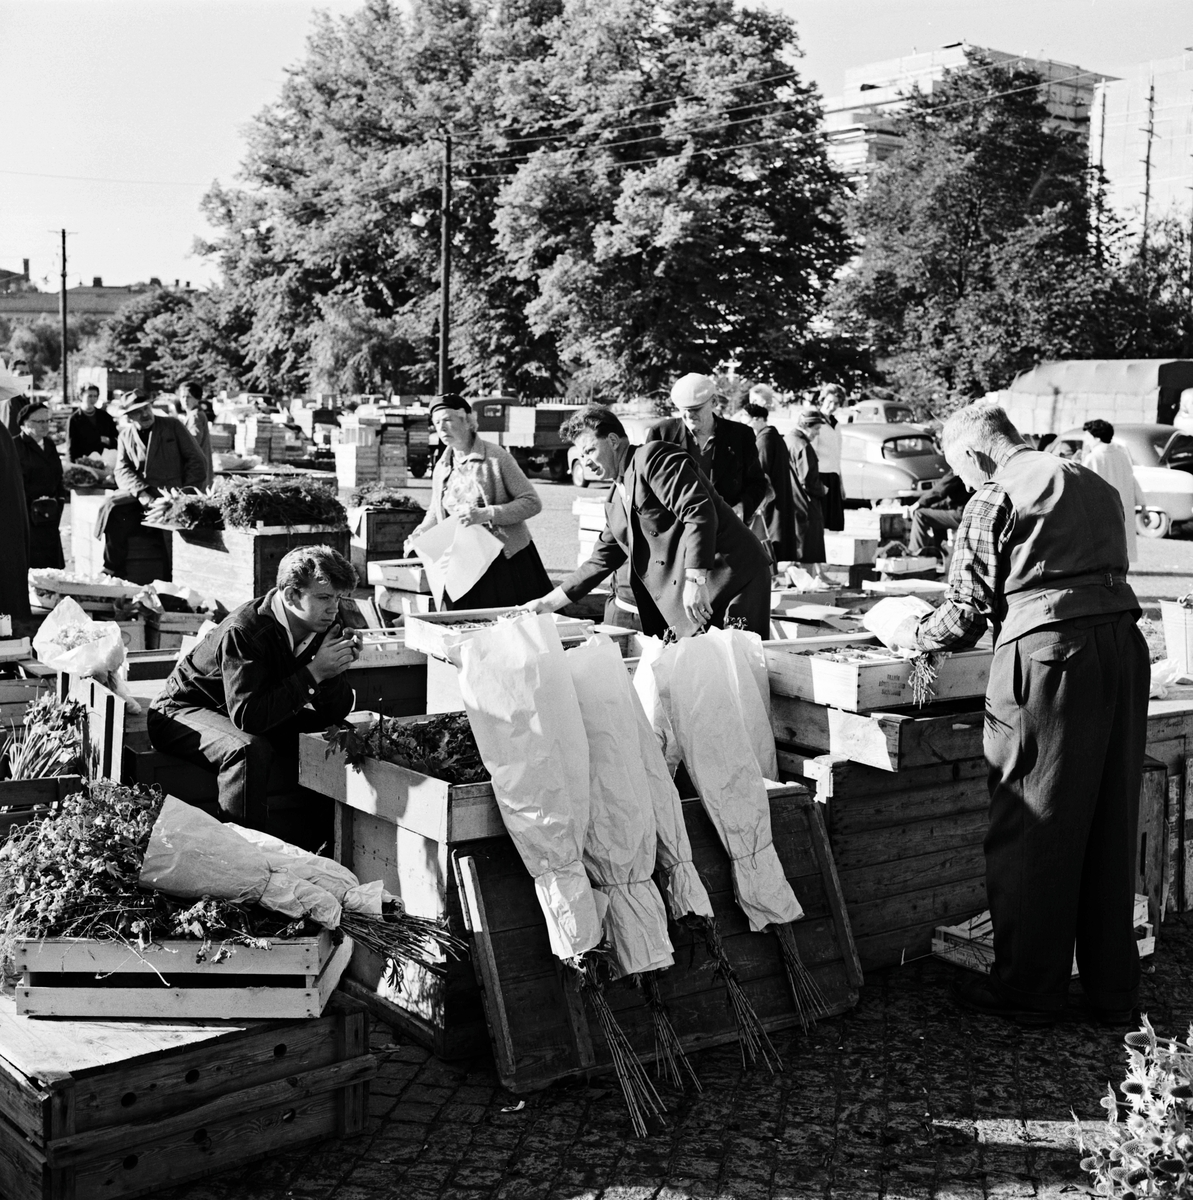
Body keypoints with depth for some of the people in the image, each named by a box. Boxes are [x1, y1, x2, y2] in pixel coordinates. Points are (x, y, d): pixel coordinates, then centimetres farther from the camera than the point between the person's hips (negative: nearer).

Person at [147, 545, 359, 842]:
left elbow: (335, 713, -8)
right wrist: (313, 672, -38)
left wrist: (334, 670, -29)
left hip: (265, 716, 7)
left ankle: (317, 850, 7)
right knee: (250, 750, -37)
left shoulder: (326, 625, -10)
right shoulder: (243, 631, -30)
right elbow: (246, 716, -39)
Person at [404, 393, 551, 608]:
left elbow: (532, 503, -10)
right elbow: (436, 513, 24)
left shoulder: (495, 456, -7)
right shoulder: (441, 467, 10)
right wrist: (418, 535, 4)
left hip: (507, 560, -4)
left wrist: (486, 514, -21)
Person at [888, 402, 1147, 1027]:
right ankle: (1114, 992, 22)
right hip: (1124, 644, 7)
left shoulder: (995, 500, -1)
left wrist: (914, 635, 16)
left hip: (1047, 654, -7)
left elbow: (965, 613, -4)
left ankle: (1027, 991, 12)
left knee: (1032, 831, 3)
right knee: (1111, 828, 13)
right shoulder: (1096, 485, 20)